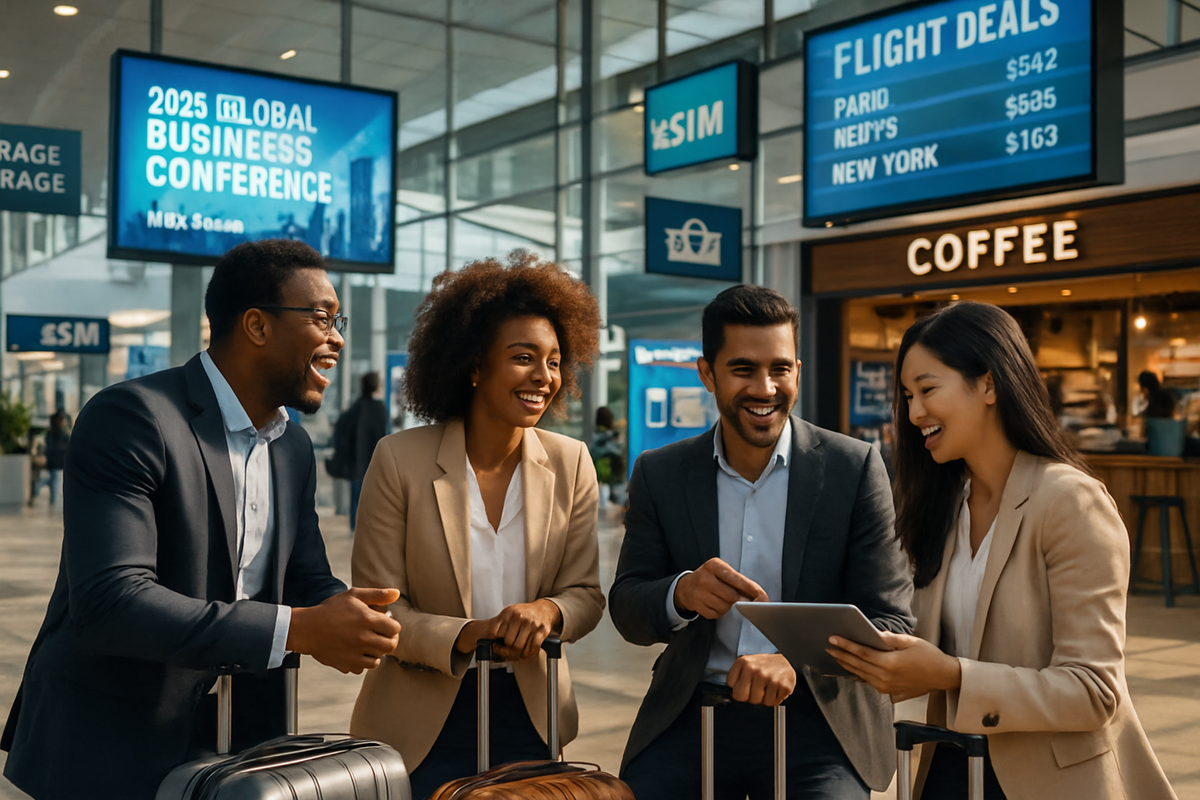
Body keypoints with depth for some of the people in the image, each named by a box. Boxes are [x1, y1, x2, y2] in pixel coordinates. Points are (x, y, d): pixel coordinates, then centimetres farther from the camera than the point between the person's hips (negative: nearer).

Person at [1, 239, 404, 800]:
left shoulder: (294, 449, 7)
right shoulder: (131, 418, -20)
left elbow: (306, 581, 9)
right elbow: (107, 602, -29)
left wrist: (343, 616, -16)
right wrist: (296, 628, -32)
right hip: (109, 750, -7)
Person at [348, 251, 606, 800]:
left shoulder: (571, 464, -3)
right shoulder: (400, 460, -11)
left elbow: (587, 593, 1)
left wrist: (548, 610, -22)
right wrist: (464, 636, -26)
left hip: (531, 718, 3)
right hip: (422, 724, -2)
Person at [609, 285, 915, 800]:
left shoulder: (855, 467, -3)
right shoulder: (659, 474, 4)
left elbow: (891, 624, -5)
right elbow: (626, 611, 5)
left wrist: (797, 661, -25)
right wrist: (682, 594, -19)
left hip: (818, 722, -1)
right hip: (688, 720, 1)